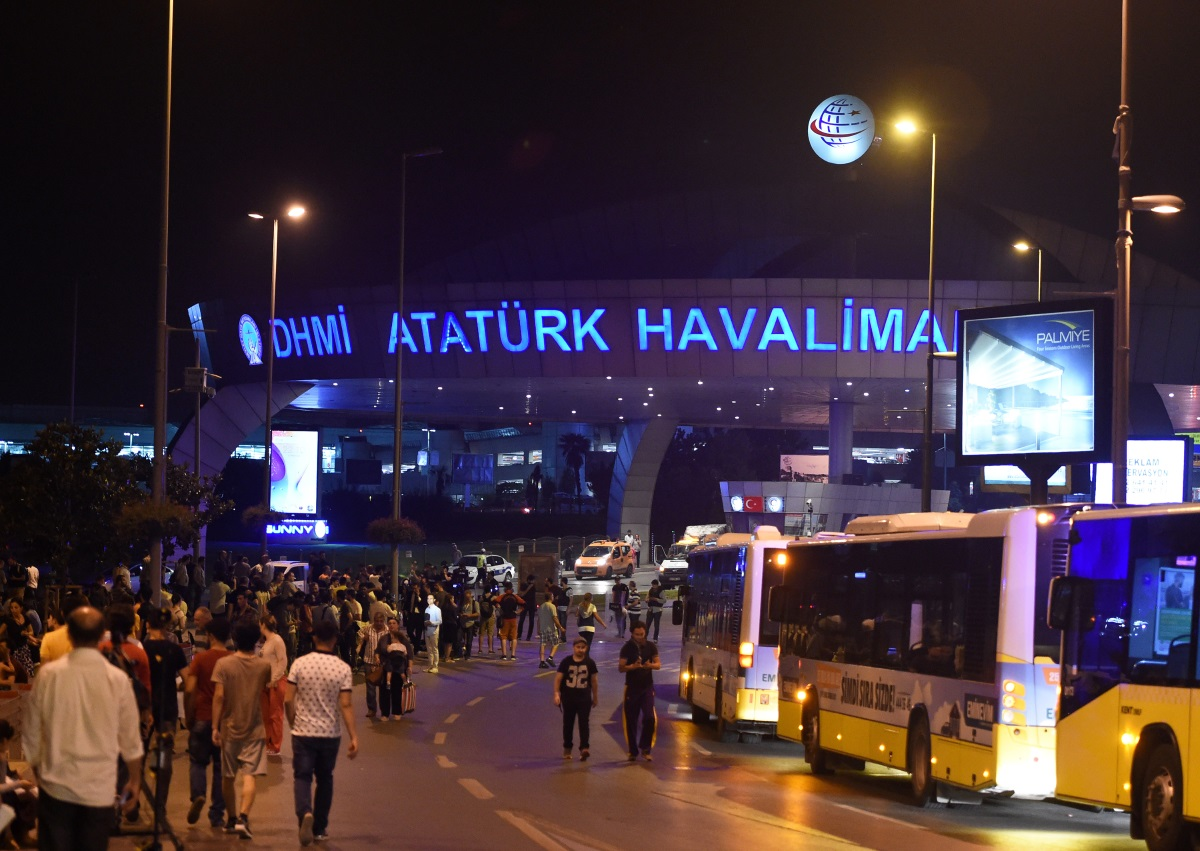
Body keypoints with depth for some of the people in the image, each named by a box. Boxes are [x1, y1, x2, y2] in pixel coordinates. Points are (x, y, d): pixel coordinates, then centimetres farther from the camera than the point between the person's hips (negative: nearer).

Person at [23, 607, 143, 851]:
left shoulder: (48, 674, -6)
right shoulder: (118, 680, -7)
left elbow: (31, 733, 3)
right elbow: (131, 739, 1)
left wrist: (37, 771, 20)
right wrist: (135, 781, 17)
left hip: (56, 787, 0)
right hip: (100, 791, 0)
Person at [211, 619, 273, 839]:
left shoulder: (223, 664, -7)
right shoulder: (264, 666, -2)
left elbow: (218, 696, -11)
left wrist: (215, 727, -7)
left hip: (229, 728, 0)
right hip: (254, 729, 0)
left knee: (228, 777, 15)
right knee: (250, 776, -7)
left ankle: (231, 819, 26)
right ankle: (243, 818, -23)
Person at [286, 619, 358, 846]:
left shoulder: (300, 664, -7)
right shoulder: (343, 669, -7)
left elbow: (288, 700, -6)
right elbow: (346, 705, -12)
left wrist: (292, 723, 11)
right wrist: (353, 737, -11)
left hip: (303, 732, -1)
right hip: (330, 734, 1)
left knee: (302, 777, 2)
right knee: (324, 779, 17)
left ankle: (305, 813, -27)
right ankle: (320, 829, 23)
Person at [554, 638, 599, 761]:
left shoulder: (590, 663, 0)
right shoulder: (566, 662, -3)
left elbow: (594, 681, 7)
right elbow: (558, 678, -3)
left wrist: (595, 697, 10)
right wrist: (556, 694, -12)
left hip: (584, 698, -1)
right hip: (568, 698, 1)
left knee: (584, 723, -9)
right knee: (568, 723, 11)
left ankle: (584, 748, -16)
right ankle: (567, 748, 24)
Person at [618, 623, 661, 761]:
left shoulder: (650, 646, 3)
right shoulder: (627, 647, -4)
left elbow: (658, 664, 3)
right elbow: (621, 668, -9)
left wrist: (651, 665, -20)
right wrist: (633, 666, -28)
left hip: (647, 687, 1)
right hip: (632, 687, -1)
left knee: (649, 718, -12)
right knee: (631, 721, 2)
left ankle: (645, 749, 0)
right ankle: (633, 751, 13)